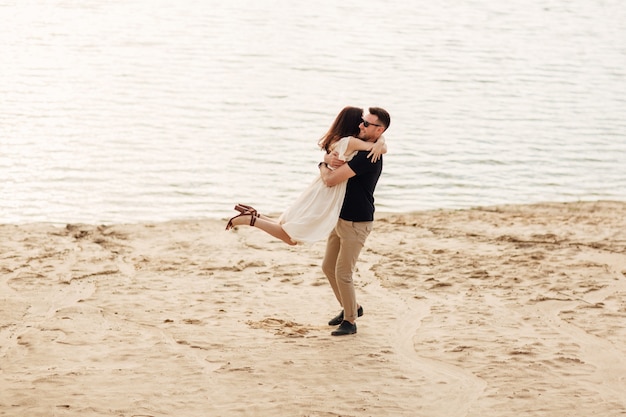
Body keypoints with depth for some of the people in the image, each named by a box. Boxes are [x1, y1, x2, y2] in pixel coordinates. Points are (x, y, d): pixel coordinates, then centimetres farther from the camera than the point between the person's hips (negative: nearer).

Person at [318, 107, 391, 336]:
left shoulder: (368, 156, -25)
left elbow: (330, 180, -27)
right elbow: (329, 156, 14)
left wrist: (323, 167, -4)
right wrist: (329, 158, -12)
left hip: (356, 223, -10)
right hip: (341, 218, 10)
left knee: (343, 273, -6)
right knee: (328, 266, 16)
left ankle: (350, 321, 9)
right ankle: (352, 307, 33)